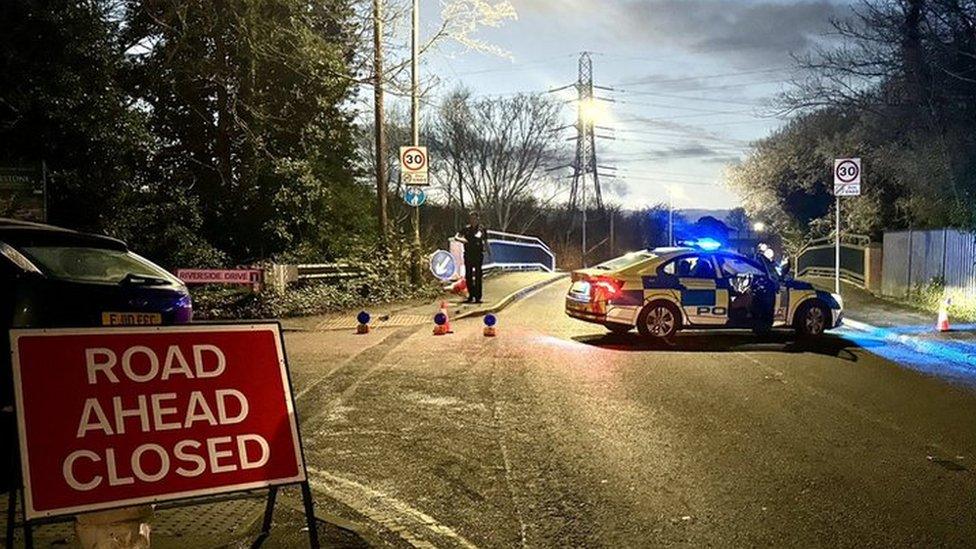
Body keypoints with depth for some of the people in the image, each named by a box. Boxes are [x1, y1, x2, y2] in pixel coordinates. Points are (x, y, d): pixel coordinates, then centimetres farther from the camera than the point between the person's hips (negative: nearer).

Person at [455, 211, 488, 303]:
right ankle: (471, 296, 16)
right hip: (468, 255, 3)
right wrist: (461, 239, -19)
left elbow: (486, 242, 9)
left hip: (478, 255, -3)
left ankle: (478, 297, -2)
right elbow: (456, 236, 2)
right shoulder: (466, 229, 8)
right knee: (468, 276, 6)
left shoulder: (482, 229, 3)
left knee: (478, 275, -4)